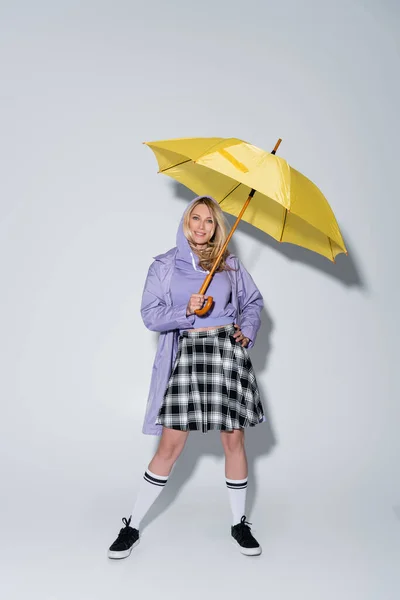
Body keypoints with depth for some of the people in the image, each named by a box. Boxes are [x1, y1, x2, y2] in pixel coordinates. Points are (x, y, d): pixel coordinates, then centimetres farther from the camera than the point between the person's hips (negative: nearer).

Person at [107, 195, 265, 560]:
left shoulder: (231, 264, 9)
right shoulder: (165, 266, 4)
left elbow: (254, 302, 18)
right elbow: (150, 315, -1)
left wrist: (248, 330, 2)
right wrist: (186, 311, -15)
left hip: (228, 351, 2)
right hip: (187, 354, -1)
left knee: (234, 440, 6)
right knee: (170, 445, -1)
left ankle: (240, 523, 26)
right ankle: (132, 527, 16)